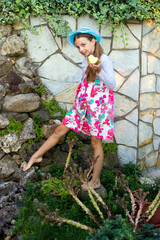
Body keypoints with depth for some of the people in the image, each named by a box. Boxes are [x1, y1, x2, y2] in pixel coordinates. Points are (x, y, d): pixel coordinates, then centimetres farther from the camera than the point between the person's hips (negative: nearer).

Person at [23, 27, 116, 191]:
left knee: (96, 142, 3)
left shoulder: (104, 60, -15)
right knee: (60, 130, 10)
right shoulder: (86, 59, 7)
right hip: (83, 103, 6)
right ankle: (36, 157, 24)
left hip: (98, 106, -6)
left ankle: (95, 181, 15)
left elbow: (112, 85, -22)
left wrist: (99, 70, -34)